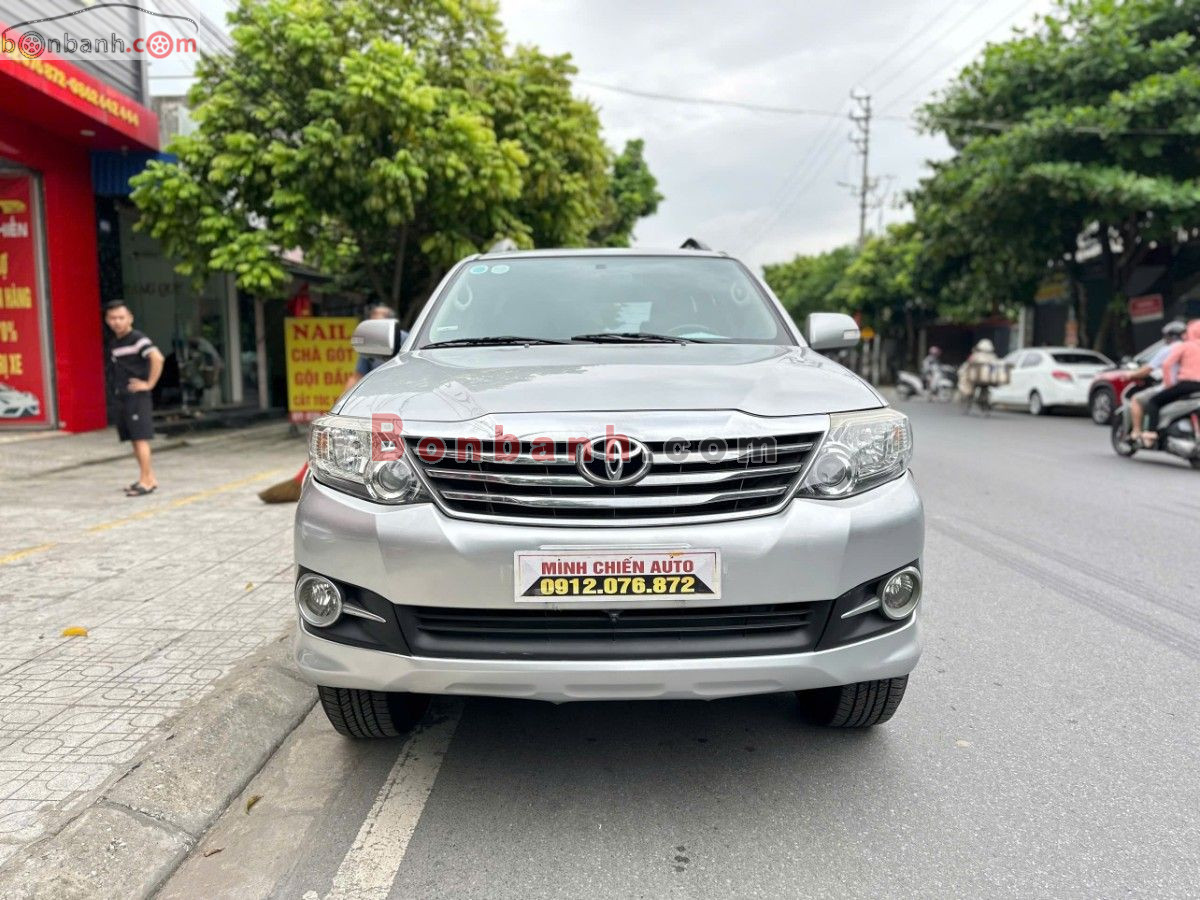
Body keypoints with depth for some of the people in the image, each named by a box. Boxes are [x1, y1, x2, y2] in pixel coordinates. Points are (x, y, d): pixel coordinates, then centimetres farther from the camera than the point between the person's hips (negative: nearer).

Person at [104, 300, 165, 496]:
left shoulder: (138, 339, -10)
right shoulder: (114, 343, 15)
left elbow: (157, 357, -25)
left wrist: (149, 384, -21)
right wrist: (113, 397, 18)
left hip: (136, 396, -9)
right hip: (119, 397, 9)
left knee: (140, 438, -8)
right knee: (133, 439, 10)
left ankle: (145, 481, -5)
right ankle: (150, 478, 18)